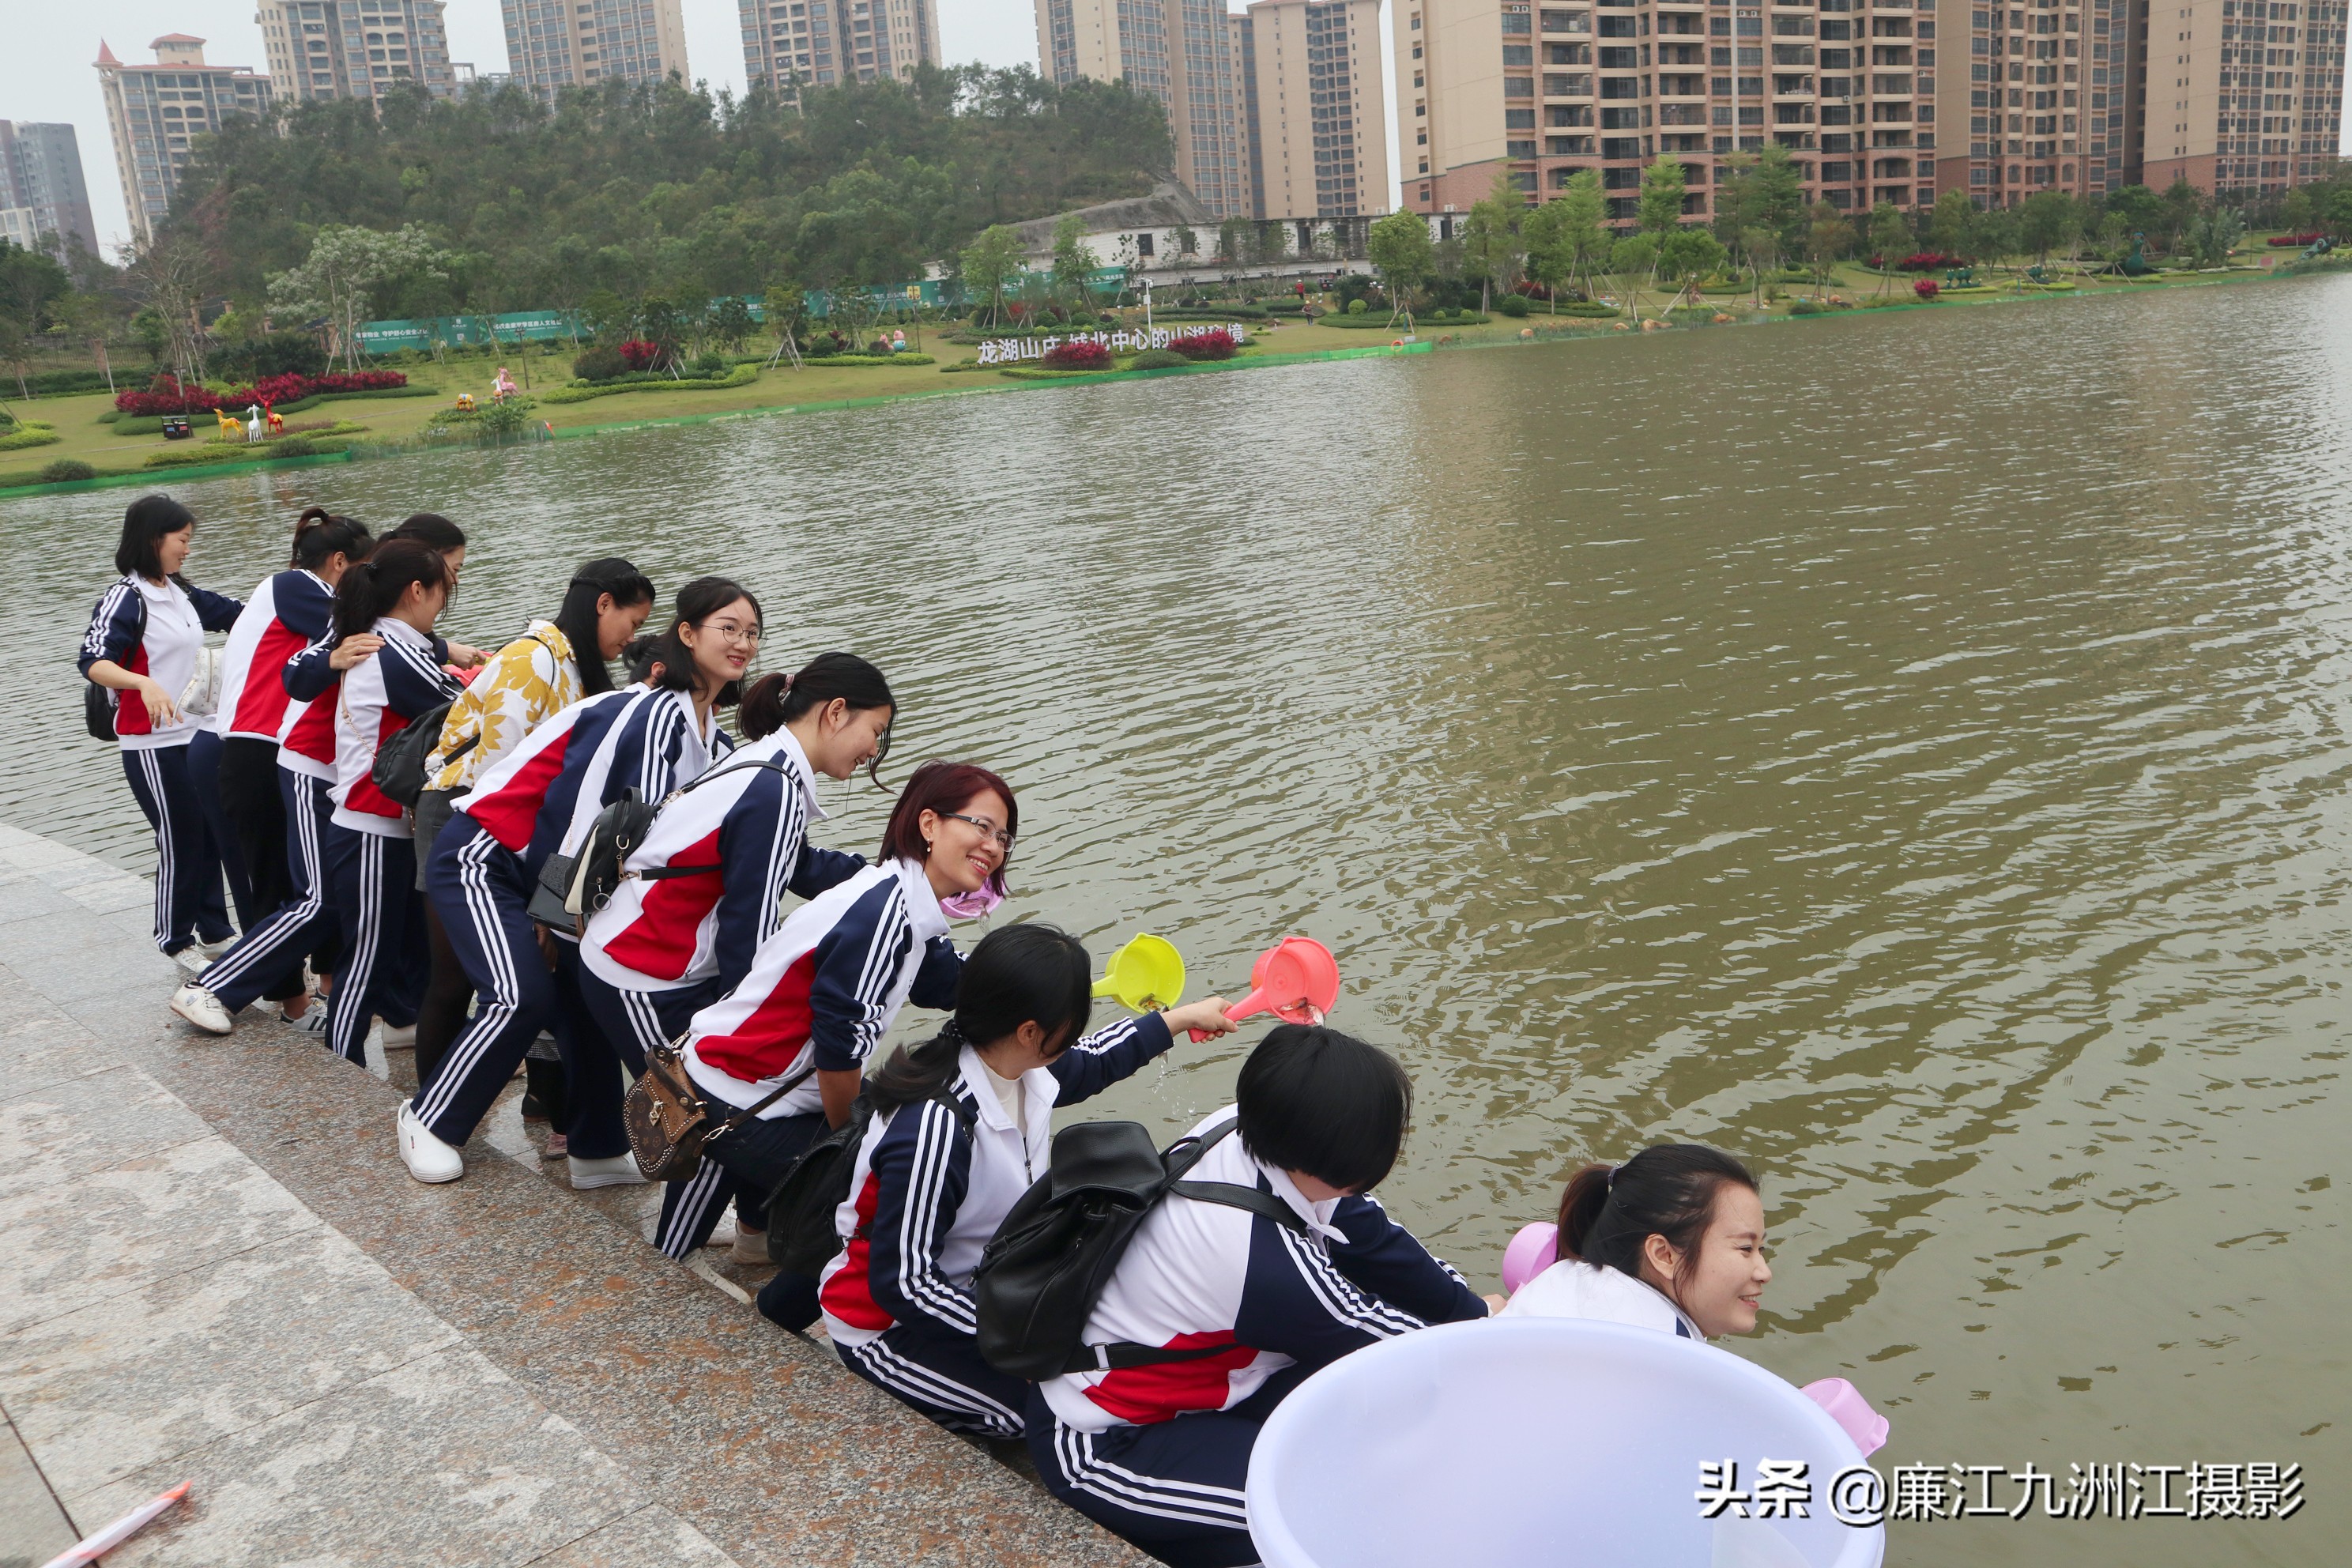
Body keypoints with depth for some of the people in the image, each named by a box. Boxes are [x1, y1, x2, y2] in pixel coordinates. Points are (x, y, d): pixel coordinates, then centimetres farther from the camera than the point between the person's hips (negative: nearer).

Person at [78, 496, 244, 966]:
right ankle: (176, 941, 18)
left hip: (198, 733, 8)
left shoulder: (182, 593, 10)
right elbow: (93, 661, -26)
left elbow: (235, 614, 22)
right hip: (153, 745, -8)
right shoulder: (125, 597, -14)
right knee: (180, 843, 1)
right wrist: (145, 684, -43)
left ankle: (214, 932, 25)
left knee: (212, 837, 12)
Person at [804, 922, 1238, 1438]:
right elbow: (901, 1284, -29)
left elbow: (1090, 1062, 18)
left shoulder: (1026, 1074, -7)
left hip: (981, 1289, 8)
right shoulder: (937, 1128, -34)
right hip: (889, 1327, -8)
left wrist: (1180, 1018, 26)